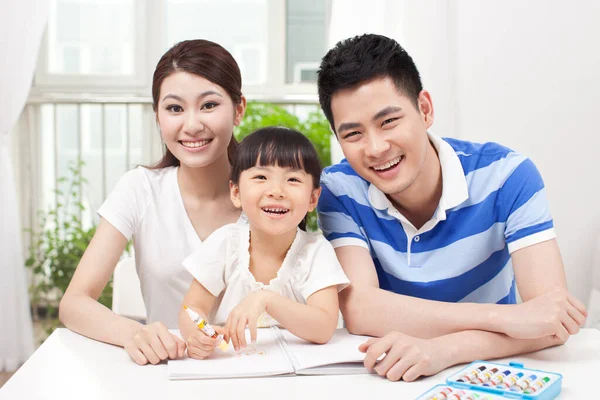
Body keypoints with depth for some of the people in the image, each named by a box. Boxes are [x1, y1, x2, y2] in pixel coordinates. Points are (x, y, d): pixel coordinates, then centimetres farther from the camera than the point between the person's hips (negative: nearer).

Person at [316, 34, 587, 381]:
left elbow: (552, 323, -20)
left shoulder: (505, 174, -14)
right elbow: (358, 310, -23)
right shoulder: (338, 190, -11)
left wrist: (442, 349, -38)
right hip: (386, 378, 1)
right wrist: (506, 317, -30)